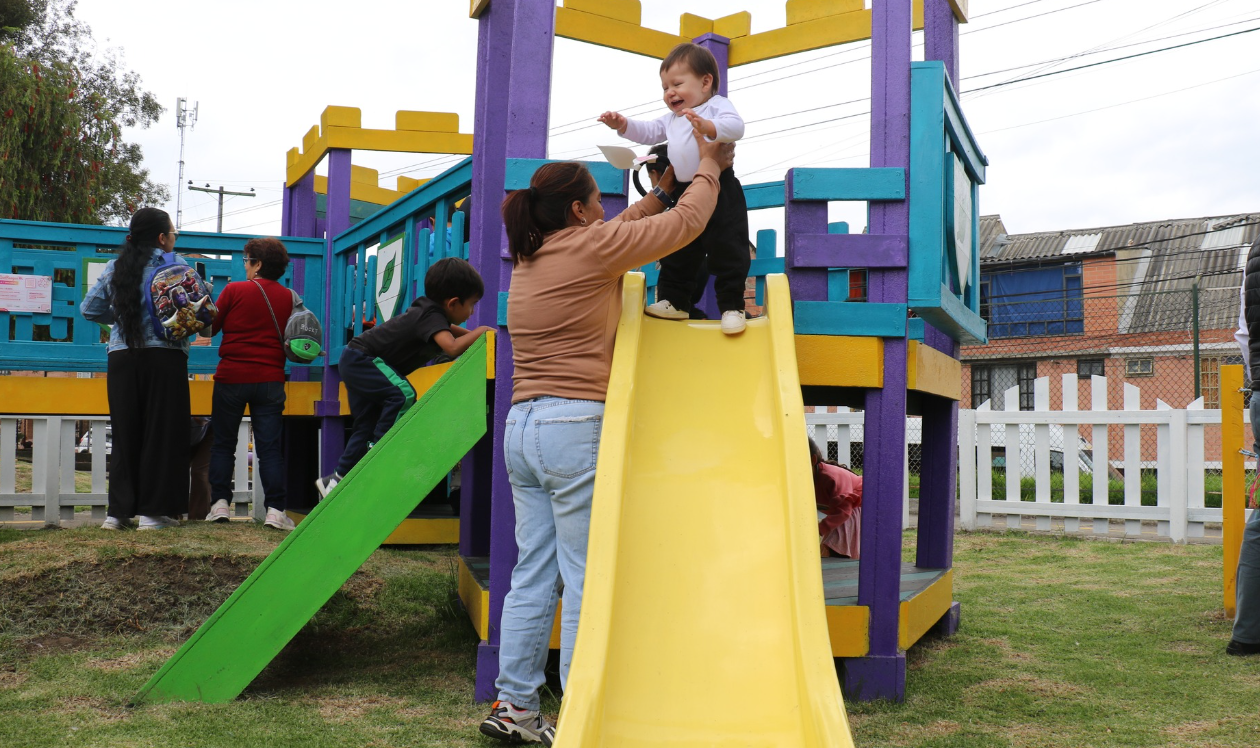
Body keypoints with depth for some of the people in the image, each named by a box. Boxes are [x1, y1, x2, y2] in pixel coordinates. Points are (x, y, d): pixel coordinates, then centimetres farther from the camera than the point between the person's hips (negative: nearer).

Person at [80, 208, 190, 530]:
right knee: (161, 432, 2)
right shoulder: (175, 265, -3)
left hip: (121, 357, 4)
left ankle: (118, 510, 10)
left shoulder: (115, 266, 11)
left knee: (125, 433, 9)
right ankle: (153, 510, 2)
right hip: (164, 355, -4)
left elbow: (89, 309, 13)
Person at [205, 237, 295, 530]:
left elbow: (211, 327, 2)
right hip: (271, 380, 2)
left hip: (232, 377, -2)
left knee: (223, 443, 11)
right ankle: (275, 509, -3)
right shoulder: (288, 297, 3)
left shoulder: (235, 290, -6)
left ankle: (220, 503, 7)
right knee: (270, 446, 2)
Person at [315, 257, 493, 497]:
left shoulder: (431, 309, 4)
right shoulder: (432, 316, -23)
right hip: (361, 358, -10)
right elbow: (452, 347, -39)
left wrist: (472, 334, 15)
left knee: (366, 427, 13)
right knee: (402, 394, -29)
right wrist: (479, 332, -22)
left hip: (356, 362, 10)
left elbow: (448, 329, 28)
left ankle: (338, 478, 21)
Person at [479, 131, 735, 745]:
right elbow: (685, 225, 1)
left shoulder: (529, 256, 17)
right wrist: (708, 168, 18)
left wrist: (664, 186, 36)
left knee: (533, 573, 11)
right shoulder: (588, 246, -6)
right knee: (587, 580, -2)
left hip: (522, 427, 8)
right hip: (576, 425, -8)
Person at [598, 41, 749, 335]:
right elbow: (648, 131, 22)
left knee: (727, 250, -5)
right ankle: (674, 301, 21)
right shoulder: (671, 119, 21)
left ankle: (732, 306, 0)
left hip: (721, 192, -8)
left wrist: (707, 127, -39)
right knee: (678, 251, 11)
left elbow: (735, 127, -23)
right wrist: (623, 124, 6)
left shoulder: (717, 105, -5)